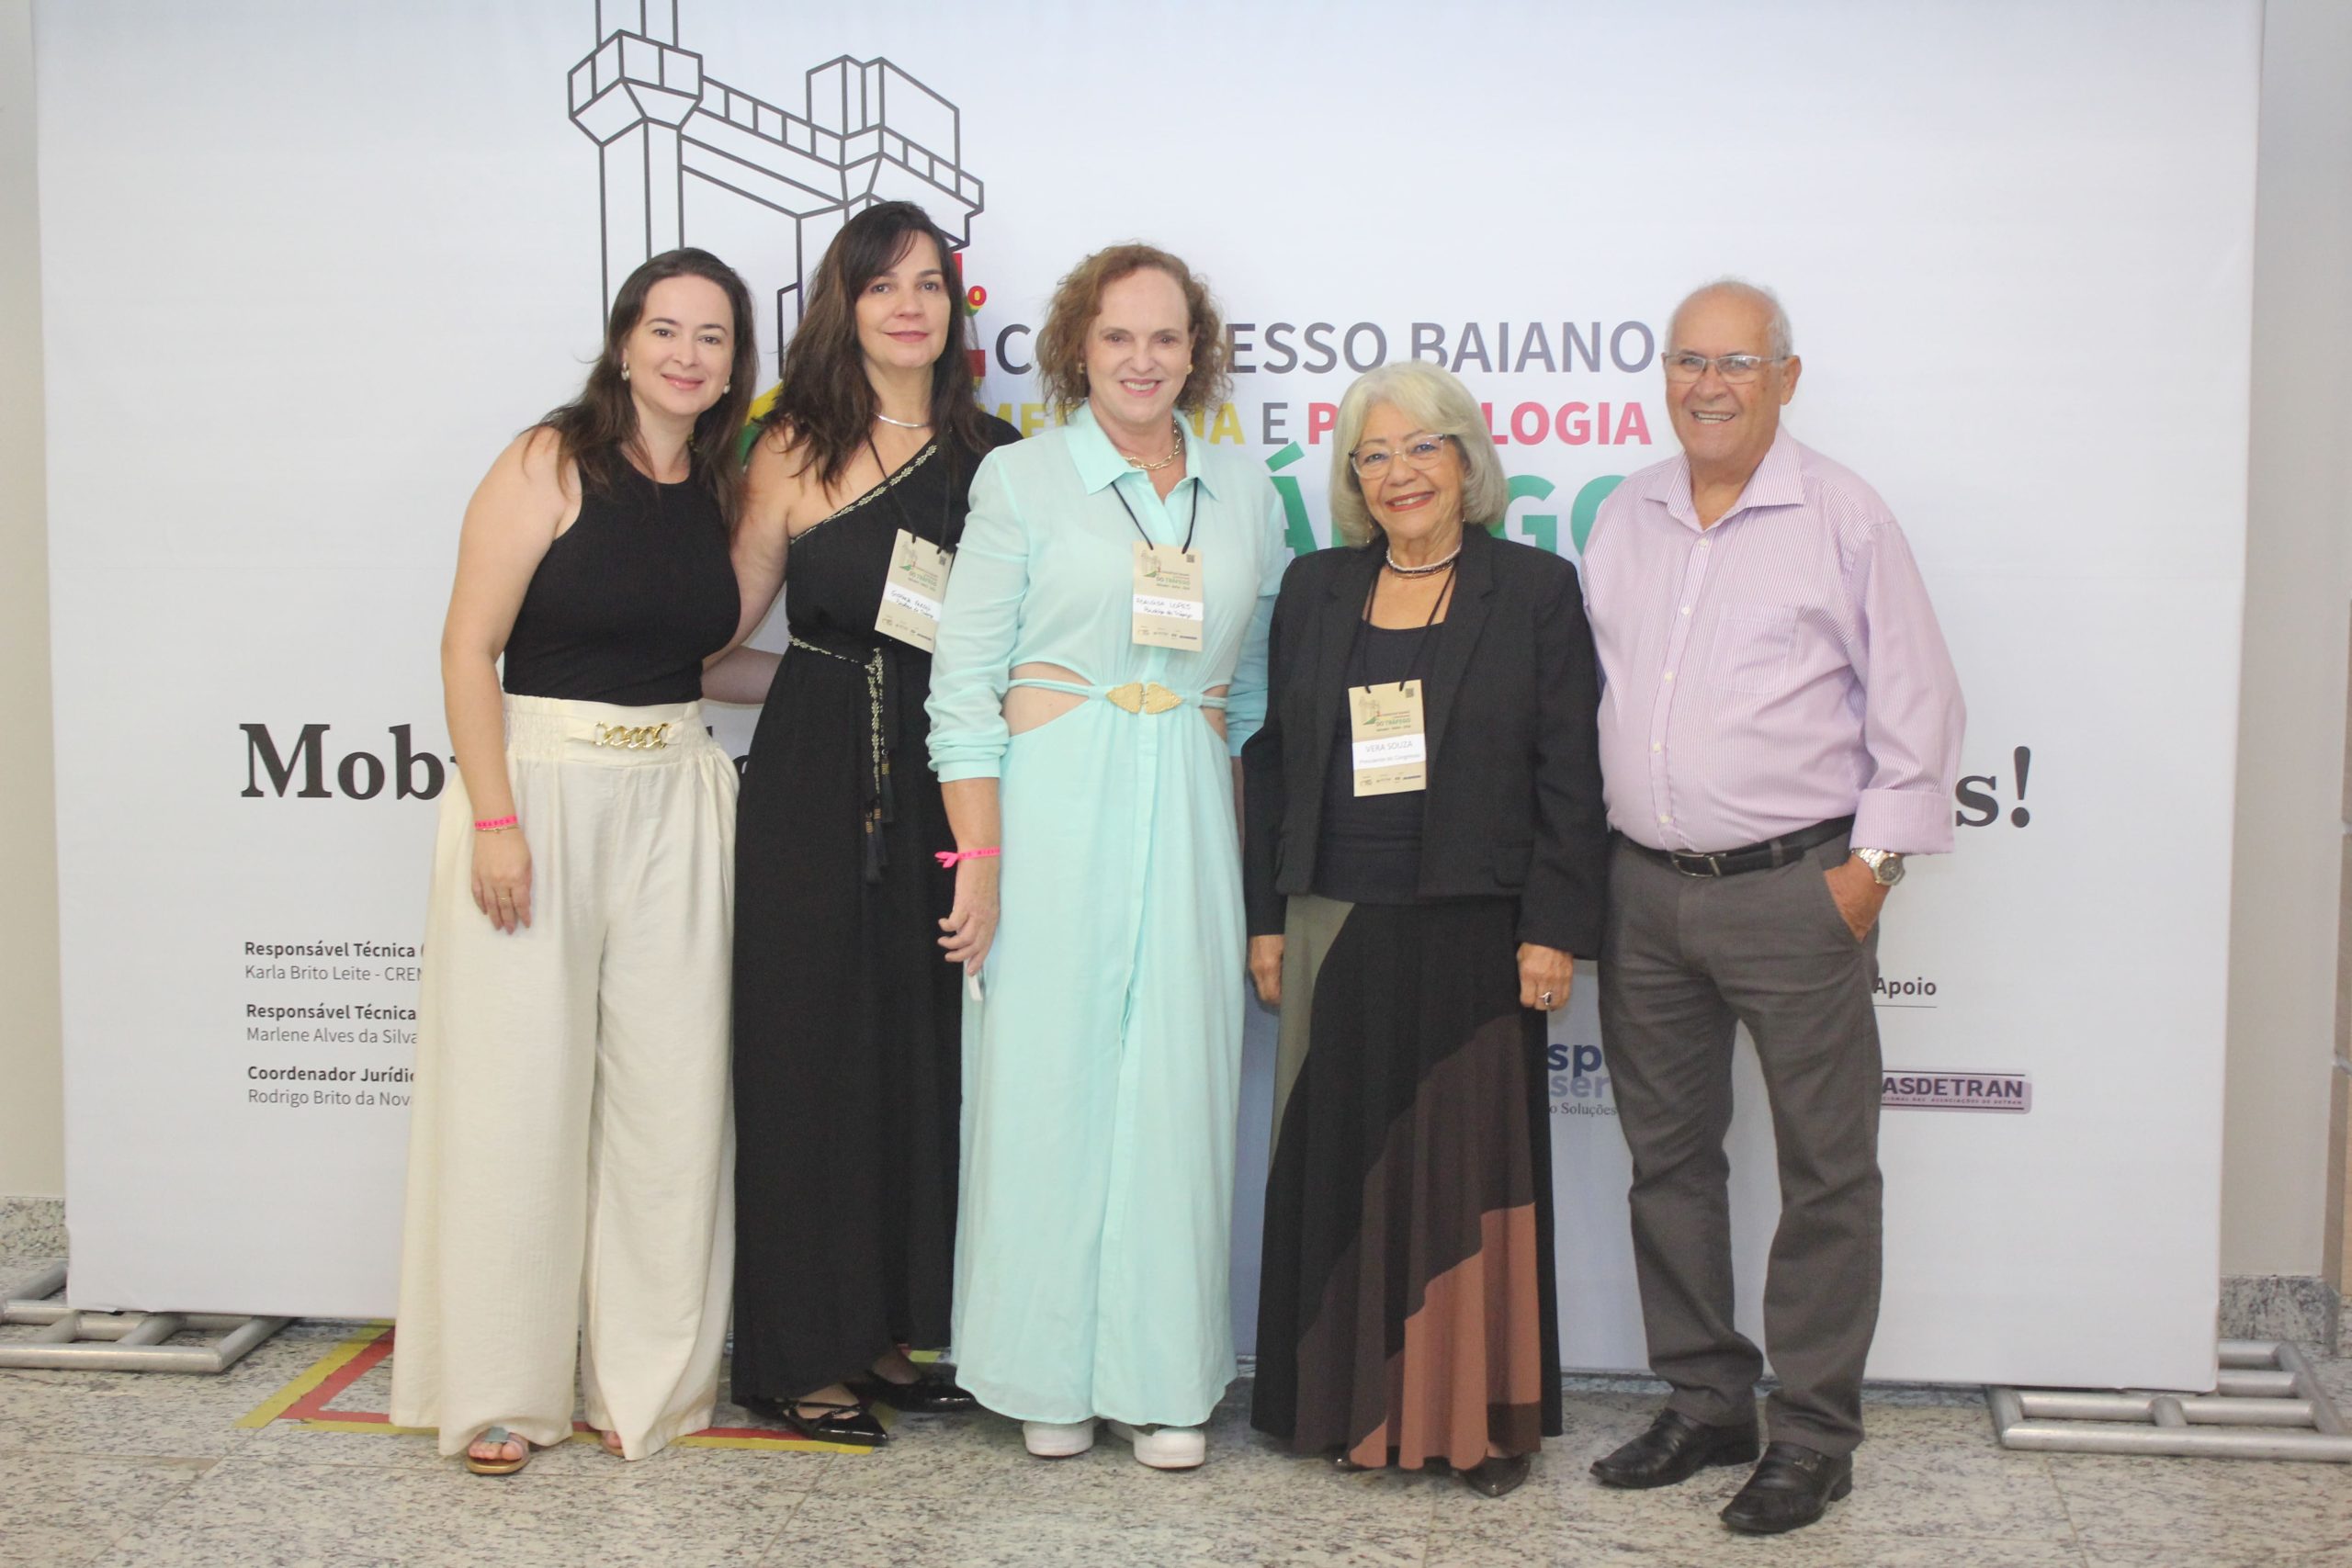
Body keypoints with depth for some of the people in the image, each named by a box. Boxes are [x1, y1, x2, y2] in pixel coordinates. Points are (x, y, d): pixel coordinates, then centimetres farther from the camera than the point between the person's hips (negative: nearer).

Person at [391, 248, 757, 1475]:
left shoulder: (720, 488, 11)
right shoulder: (550, 463, -6)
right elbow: (469, 645, -11)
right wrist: (495, 820, -16)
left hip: (676, 797, 5)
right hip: (537, 781, -5)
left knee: (669, 1088, 6)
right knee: (519, 1083, 0)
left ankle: (650, 1376, 19)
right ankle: (501, 1390, 14)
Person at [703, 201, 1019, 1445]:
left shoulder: (988, 452, 8)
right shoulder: (796, 450, 1)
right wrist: (834, 677, -7)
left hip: (939, 782, 3)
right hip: (816, 785, -3)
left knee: (922, 1046, 8)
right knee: (810, 1043, 1)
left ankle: (891, 1330, 21)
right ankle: (801, 1351, 12)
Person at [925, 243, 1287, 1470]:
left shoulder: (1246, 495, 12)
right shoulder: (1020, 478, 2)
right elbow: (965, 683, -2)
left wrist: (1255, 839, 11)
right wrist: (978, 853, -8)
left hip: (1189, 817, 3)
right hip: (1051, 805, -3)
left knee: (1176, 1086, 3)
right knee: (1046, 1078, 1)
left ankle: (1162, 1377, 16)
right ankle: (1050, 1376, 15)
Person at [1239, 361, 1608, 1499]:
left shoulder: (1535, 591, 1)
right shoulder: (1315, 591, 11)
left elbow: (1571, 777, -3)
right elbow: (1274, 757, 11)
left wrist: (1554, 931, -9)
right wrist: (1268, 916, 6)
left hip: (1473, 936, -3)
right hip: (1337, 933, 3)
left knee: (1473, 1170, 3)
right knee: (1340, 1169, 8)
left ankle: (1481, 1414, 14)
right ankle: (1348, 1401, 21)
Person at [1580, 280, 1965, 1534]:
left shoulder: (1841, 516, -3)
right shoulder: (1623, 518, 11)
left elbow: (1919, 707, -2)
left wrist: (1873, 863, -7)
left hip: (1796, 889, -5)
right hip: (1645, 892, 5)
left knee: (1825, 1171, 1)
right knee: (1668, 1159, 12)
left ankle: (1814, 1433, 13)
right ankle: (1704, 1404, 26)